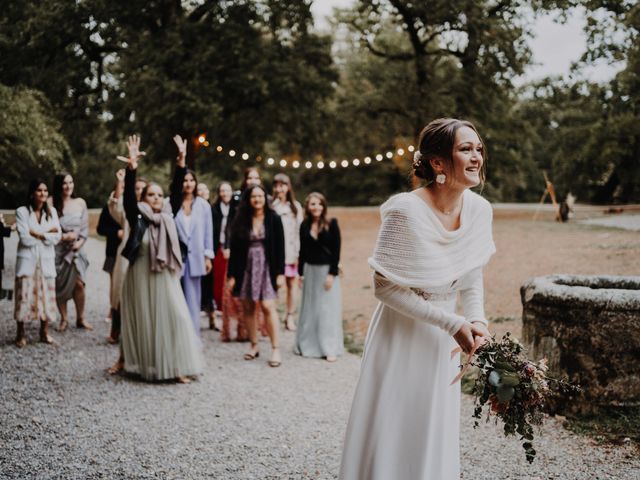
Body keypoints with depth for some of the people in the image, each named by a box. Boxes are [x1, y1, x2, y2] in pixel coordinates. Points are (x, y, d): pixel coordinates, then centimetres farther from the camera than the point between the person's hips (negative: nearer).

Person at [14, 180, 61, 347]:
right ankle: (21, 334, 8)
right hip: (27, 261, -3)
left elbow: (57, 237, -2)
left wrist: (38, 234, -12)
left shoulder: (52, 212, 8)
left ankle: (44, 332, 17)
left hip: (46, 261, 3)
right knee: (25, 296, -3)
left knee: (46, 296, 5)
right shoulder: (22, 212, -4)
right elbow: (25, 239, -14)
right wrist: (48, 232, -8)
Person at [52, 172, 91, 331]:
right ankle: (63, 319, 14)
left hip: (76, 248, 2)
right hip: (58, 249, -2)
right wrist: (63, 236, -15)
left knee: (79, 283, -8)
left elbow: (85, 227, 6)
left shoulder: (80, 203, 6)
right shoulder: (52, 204, -5)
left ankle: (80, 318, 4)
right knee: (60, 285, 3)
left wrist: (80, 242, -8)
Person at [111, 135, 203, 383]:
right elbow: (128, 195, -18)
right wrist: (131, 166, -30)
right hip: (140, 277, -3)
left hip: (165, 279, 3)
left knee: (172, 318, -3)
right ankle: (126, 358, 26)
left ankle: (175, 366, 1)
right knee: (138, 320, 8)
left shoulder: (167, 217, 5)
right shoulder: (137, 217, -4)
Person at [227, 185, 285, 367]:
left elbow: (280, 247, -1)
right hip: (246, 268, 2)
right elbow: (234, 248, 4)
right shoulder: (241, 220, 3)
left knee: (268, 306, -10)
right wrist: (232, 274, 0)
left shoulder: (273, 219, -1)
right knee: (248, 307, 5)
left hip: (266, 268, -2)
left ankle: (276, 349, -6)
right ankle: (254, 346, 18)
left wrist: (280, 272, -6)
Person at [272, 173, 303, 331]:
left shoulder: (295, 206, 6)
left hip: (290, 251, 1)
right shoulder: (270, 206, 1)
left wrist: (298, 252, -3)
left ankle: (290, 317, 14)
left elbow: (299, 230, 4)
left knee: (291, 283, 6)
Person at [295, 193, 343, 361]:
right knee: (310, 308, 9)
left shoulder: (331, 224, -6)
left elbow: (336, 250, -9)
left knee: (328, 309, -1)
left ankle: (330, 349, 6)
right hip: (310, 270, 3)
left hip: (327, 270, -3)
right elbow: (302, 250, 9)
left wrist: (332, 274, -14)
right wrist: (301, 273, 7)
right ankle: (308, 345, 19)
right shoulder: (304, 225, 4)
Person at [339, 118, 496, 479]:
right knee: (390, 436, 5)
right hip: (401, 337, -5)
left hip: (443, 341, 5)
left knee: (435, 436, 16)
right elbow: (386, 288, -20)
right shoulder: (406, 211, -25)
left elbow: (473, 278, 6)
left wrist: (477, 320, -12)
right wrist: (452, 323, -21)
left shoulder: (480, 209, -7)